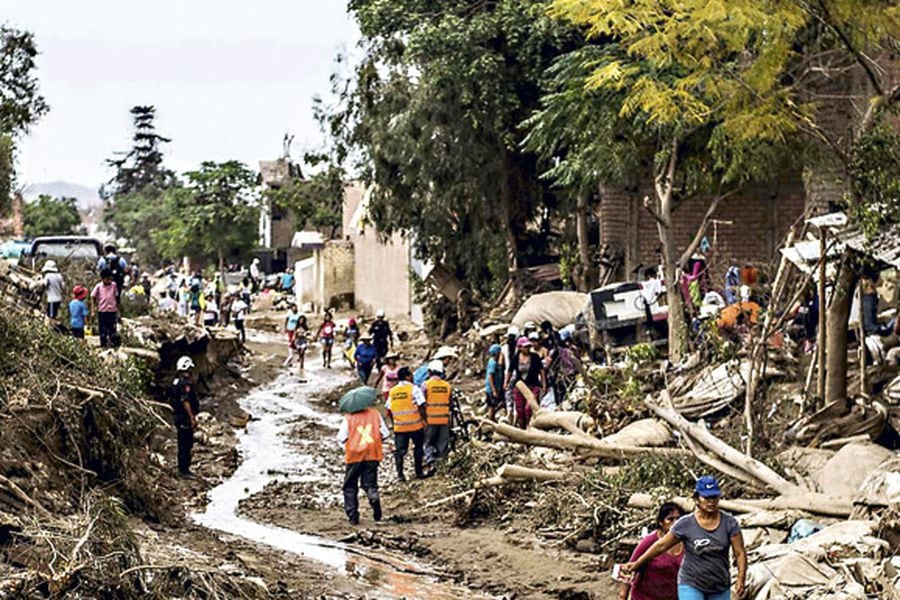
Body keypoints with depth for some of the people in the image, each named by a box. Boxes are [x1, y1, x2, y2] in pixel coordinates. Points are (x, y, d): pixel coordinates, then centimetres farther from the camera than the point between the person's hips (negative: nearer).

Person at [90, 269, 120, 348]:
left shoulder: (113, 285, -1)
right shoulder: (98, 286, -6)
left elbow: (116, 297, 8)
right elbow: (93, 298, 1)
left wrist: (117, 309, 10)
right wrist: (93, 311, -4)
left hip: (112, 311, 1)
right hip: (102, 311, -1)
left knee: (112, 328, 0)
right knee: (102, 329, 6)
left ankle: (114, 343, 7)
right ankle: (103, 344, 16)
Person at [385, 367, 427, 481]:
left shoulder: (393, 391, 6)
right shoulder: (413, 389, -8)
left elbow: (388, 409, 8)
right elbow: (421, 406, -14)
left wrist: (393, 422, 18)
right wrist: (425, 419, -3)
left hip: (399, 427, 3)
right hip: (416, 425, -3)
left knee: (400, 450, 6)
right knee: (418, 448, 14)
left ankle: (400, 474, -1)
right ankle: (419, 472, 17)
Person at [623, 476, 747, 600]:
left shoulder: (729, 523, -4)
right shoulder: (685, 524, -8)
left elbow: (740, 553, -4)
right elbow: (661, 545, 2)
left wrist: (741, 579, -18)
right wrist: (637, 563, 7)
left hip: (720, 589, 3)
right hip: (691, 585, -3)